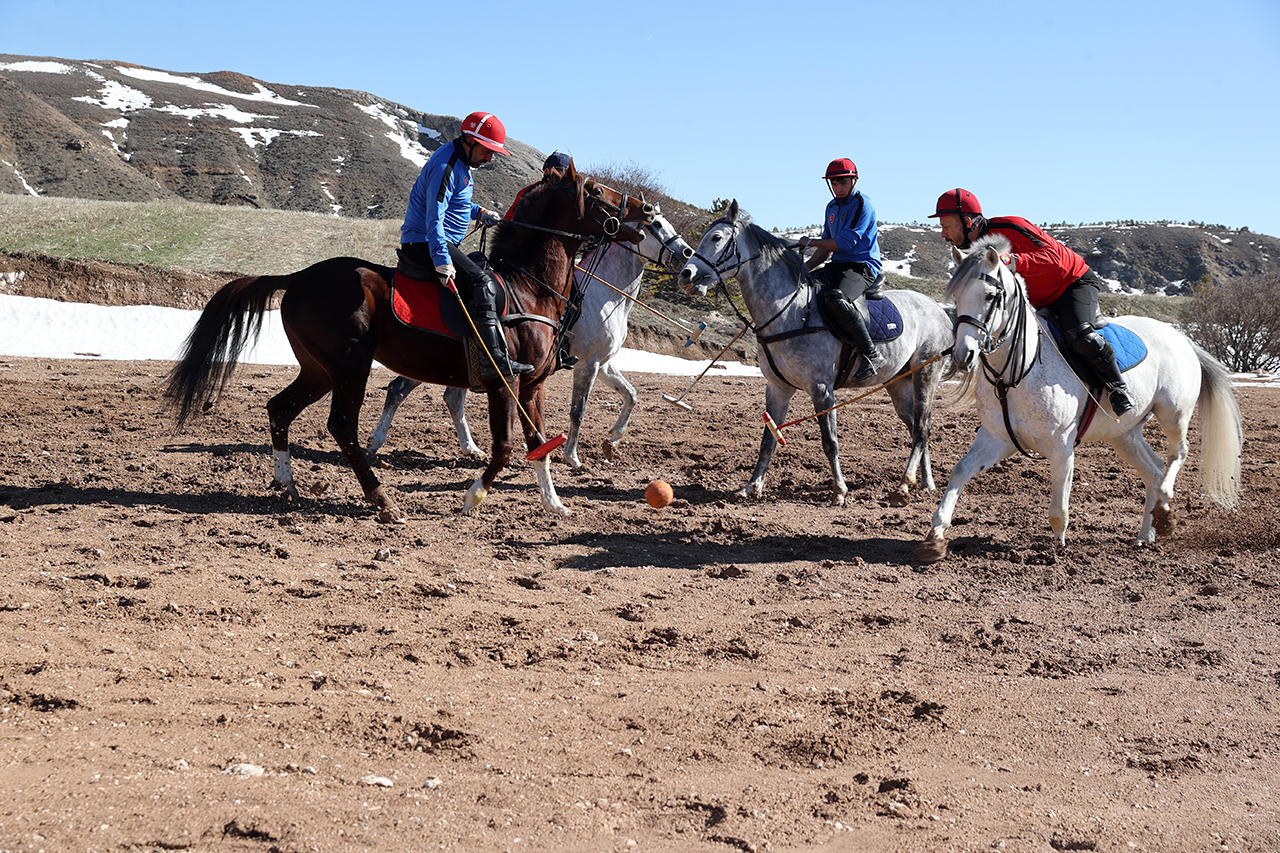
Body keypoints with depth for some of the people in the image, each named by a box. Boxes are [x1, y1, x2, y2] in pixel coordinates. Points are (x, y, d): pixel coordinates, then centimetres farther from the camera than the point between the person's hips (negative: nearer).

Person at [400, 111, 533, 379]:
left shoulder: (460, 163, 15)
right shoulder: (445, 166, -18)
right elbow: (434, 219, -26)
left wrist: (478, 212, 14)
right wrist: (442, 262, -36)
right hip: (425, 244, -11)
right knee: (479, 281, -24)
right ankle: (495, 358, -33)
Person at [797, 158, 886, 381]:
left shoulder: (862, 205, -8)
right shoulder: (832, 207, 19)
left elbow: (845, 243, -15)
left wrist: (810, 242, -4)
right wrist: (804, 268, 8)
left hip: (862, 267, -9)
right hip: (836, 266, 9)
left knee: (836, 299, -36)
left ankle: (872, 354, -27)